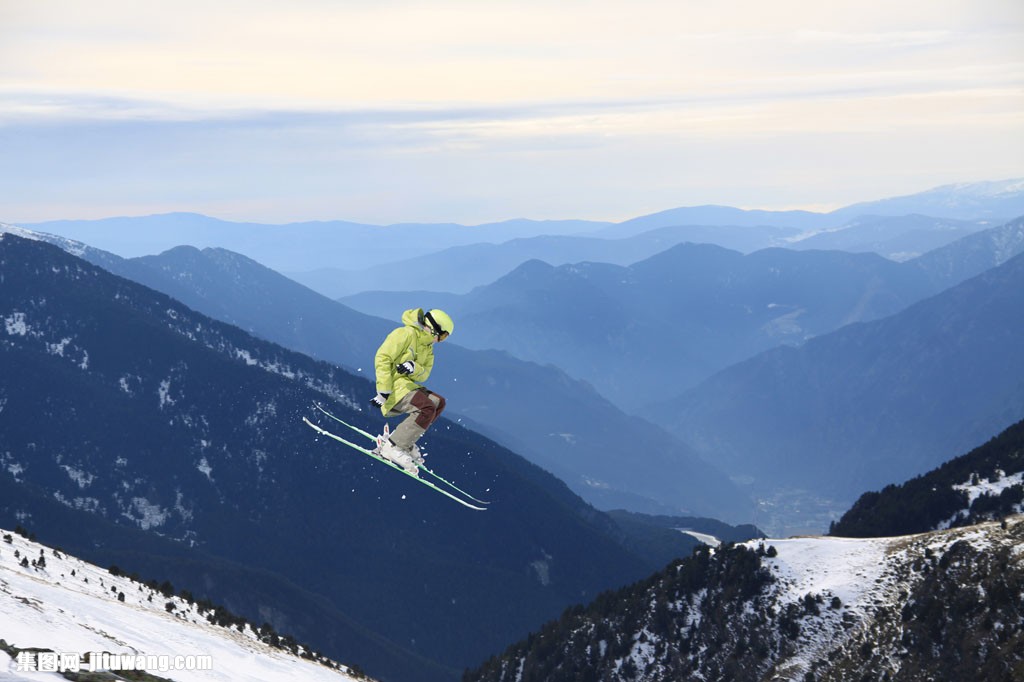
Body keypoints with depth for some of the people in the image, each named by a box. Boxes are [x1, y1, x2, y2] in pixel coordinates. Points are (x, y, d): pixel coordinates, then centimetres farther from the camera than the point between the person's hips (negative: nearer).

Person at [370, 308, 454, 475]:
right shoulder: (406, 334, -12)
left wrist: (414, 368, -20)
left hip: (407, 384, 10)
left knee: (438, 402, 10)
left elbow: (424, 375, 7)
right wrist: (384, 392, -27)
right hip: (394, 384, -10)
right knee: (427, 408, -25)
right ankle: (391, 447, -26)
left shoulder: (427, 347, 17)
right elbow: (382, 358, -19)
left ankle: (405, 442, 2)